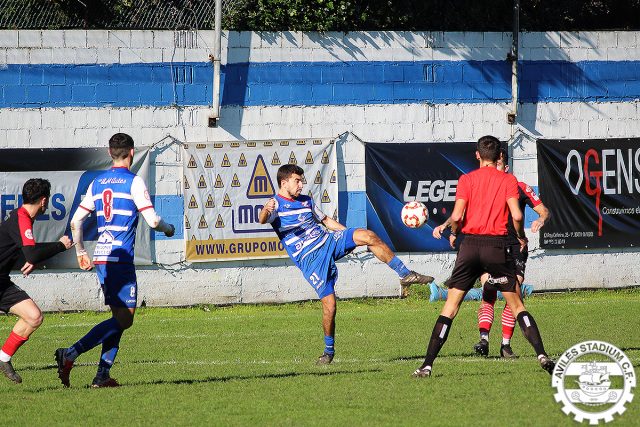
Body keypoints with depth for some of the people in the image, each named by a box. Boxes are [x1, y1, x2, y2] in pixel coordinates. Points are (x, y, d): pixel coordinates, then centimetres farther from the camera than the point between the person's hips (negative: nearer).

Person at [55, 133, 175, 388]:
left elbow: (76, 221, 13)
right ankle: (70, 354, -20)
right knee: (124, 318, -8)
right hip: (121, 258, -7)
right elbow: (152, 220, -9)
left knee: (120, 317, 13)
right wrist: (168, 229, 12)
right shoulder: (134, 182, -5)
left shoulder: (97, 183, 13)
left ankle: (102, 375, 4)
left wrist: (80, 252, 23)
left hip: (101, 257, 7)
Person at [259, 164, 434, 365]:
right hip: (310, 260, -5)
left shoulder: (306, 201, 17)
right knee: (329, 305, -13)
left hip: (328, 240, 5)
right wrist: (265, 211, -50)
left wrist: (352, 237, 24)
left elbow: (326, 220, 29)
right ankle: (328, 350, 8)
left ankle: (405, 275, -13)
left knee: (369, 236, -19)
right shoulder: (276, 204, -3)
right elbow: (262, 219, -25)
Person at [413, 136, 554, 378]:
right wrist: (521, 237, 9)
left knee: (450, 307, 4)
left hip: (470, 244, 0)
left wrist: (453, 233, 12)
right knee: (516, 305, 9)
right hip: (497, 246, 0)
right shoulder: (508, 180, 3)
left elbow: (457, 215, -8)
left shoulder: (466, 179, 3)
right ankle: (542, 355, -4)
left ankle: (427, 365, -2)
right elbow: (516, 215, -9)